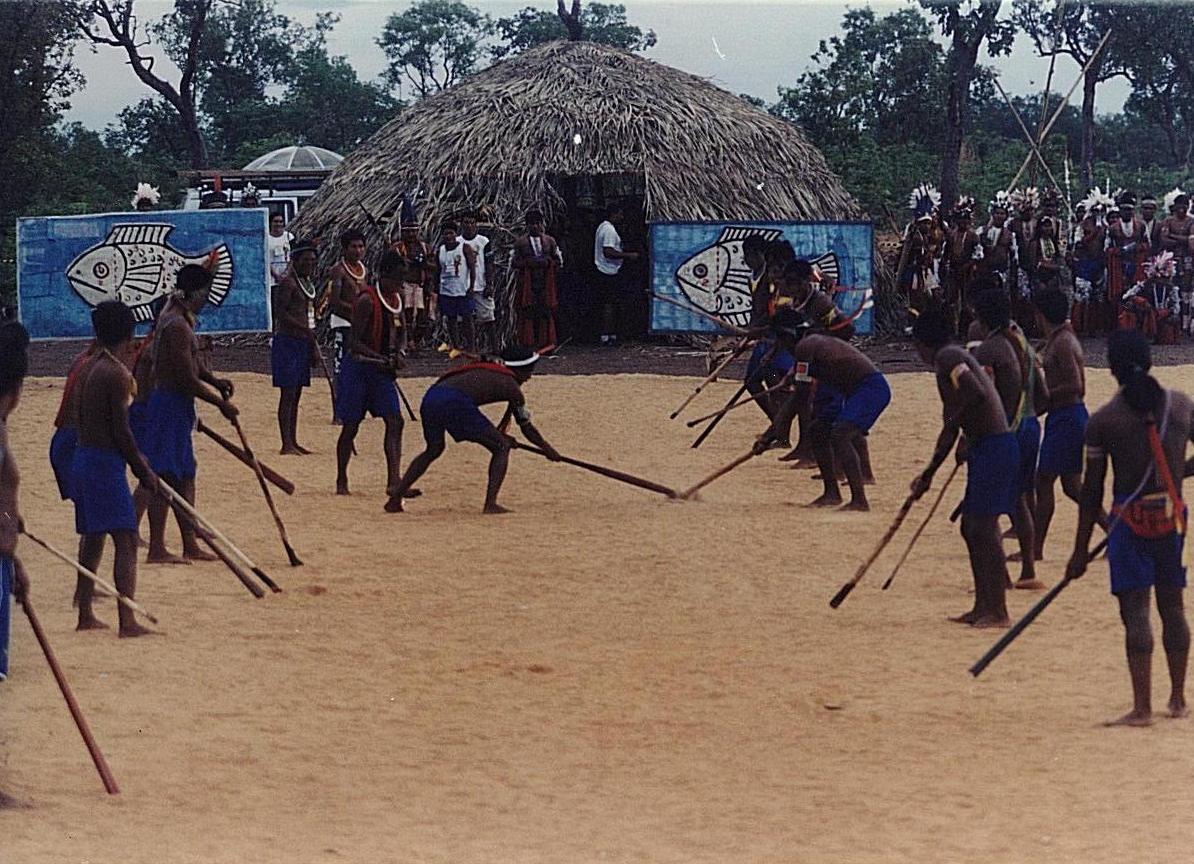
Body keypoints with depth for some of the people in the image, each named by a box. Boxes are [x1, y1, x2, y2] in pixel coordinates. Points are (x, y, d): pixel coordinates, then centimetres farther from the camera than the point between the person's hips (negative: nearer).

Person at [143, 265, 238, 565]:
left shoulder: (178, 318, 13)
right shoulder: (177, 326, -20)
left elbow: (191, 362, 24)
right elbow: (188, 379, -22)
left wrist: (213, 380, 6)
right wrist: (221, 403, -13)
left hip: (177, 405, 11)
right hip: (170, 404, -11)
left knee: (185, 475, 14)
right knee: (166, 476, -7)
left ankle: (190, 546, 21)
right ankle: (157, 548, -5)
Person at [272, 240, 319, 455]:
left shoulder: (306, 284, 17)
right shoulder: (287, 283, -12)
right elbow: (280, 313, -20)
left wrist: (313, 345, 19)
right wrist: (306, 330, -25)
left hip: (302, 342, 9)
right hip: (287, 341, -9)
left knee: (296, 394, 12)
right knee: (288, 393, -9)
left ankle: (293, 442, 16)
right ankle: (286, 444, -10)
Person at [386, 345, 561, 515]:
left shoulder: (485, 369, 33)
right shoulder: (511, 386, 15)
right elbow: (526, 427, 22)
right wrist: (548, 449, 37)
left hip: (430, 397, 7)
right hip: (454, 402, -7)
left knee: (434, 449, 30)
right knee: (501, 447, 8)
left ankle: (394, 500, 26)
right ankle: (490, 504, -2)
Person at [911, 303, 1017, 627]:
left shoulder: (948, 357, -7)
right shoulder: (955, 358, 23)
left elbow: (975, 393, -26)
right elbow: (951, 428, 29)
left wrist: (952, 421, -11)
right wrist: (929, 473, 33)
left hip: (992, 447, -10)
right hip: (989, 447, 10)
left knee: (982, 527, -9)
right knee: (972, 527, 15)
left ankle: (997, 611, -9)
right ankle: (983, 606, 19)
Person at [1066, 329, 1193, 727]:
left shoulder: (1102, 421, -7)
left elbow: (1092, 492, -4)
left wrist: (1081, 550, 1)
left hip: (1130, 519, -3)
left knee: (1135, 610, -4)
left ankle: (1142, 707, -9)